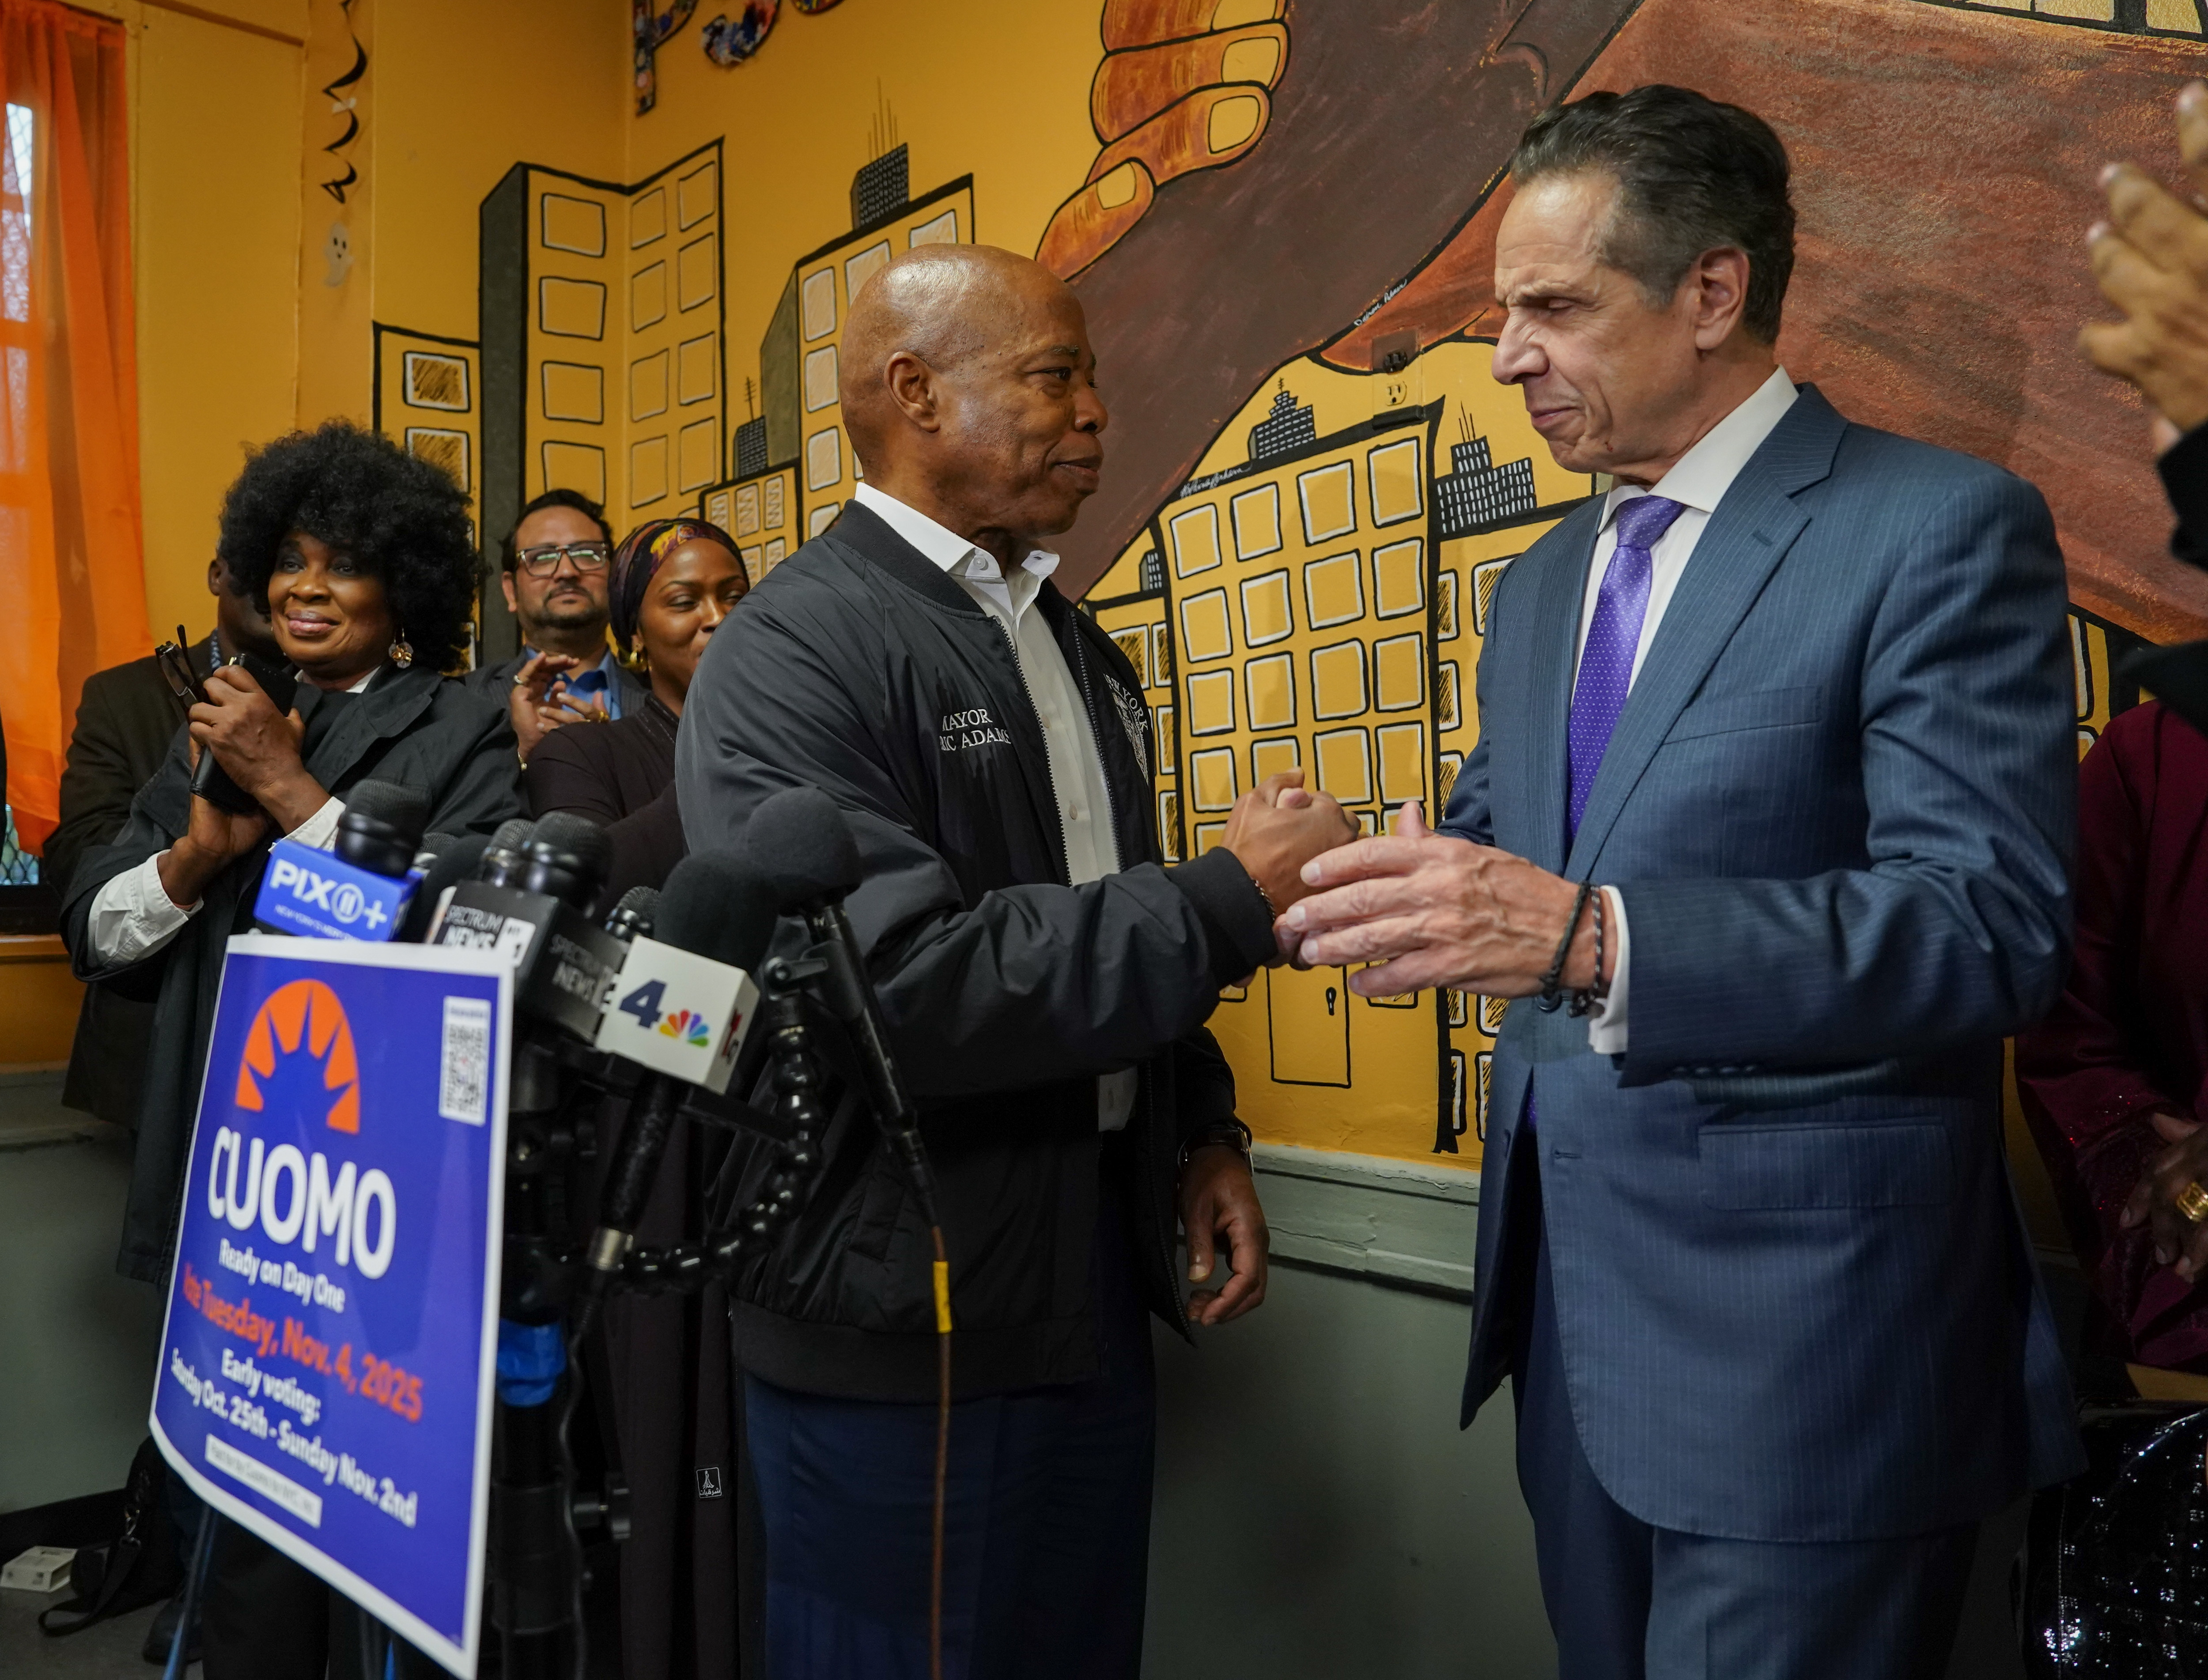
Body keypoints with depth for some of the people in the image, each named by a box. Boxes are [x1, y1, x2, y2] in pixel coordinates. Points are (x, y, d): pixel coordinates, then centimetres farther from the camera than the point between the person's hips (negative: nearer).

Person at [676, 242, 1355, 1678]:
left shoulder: (1078, 644, 10)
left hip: (1095, 1288, 8)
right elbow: (897, 984, -27)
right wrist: (1232, 900, -23)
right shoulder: (792, 654, -16)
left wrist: (1202, 1135, 5)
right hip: (905, 1315, -7)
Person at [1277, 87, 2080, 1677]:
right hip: (1574, 1302, 7)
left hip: (1800, 1328, -7)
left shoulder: (1942, 529, -10)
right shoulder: (1543, 584, 13)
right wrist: (1327, 876, -6)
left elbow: (1990, 926, -20)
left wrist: (1593, 937, -32)